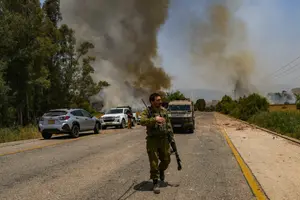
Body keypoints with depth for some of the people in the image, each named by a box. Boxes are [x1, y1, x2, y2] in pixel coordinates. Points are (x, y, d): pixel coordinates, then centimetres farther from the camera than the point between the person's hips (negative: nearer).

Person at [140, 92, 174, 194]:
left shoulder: (164, 110, 7)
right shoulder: (147, 112, -8)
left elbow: (168, 123, 14)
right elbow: (143, 121, -26)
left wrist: (171, 134, 10)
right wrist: (155, 119, -36)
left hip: (164, 139, 4)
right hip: (152, 140, -4)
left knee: (166, 160, 12)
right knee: (154, 162, -3)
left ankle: (161, 170, 44)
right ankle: (155, 183, 9)